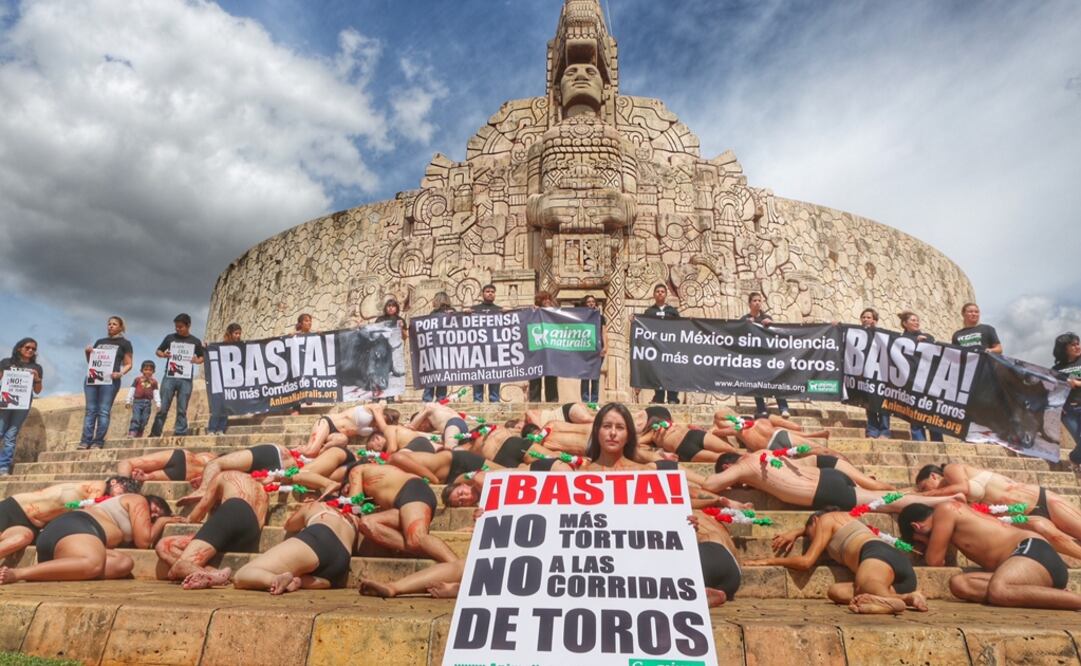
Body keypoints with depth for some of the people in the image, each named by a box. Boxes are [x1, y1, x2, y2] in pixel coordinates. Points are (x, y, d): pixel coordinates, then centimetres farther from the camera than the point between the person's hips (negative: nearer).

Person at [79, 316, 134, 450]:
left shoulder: (124, 343, 8)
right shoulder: (99, 341, 20)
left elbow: (128, 364, 4)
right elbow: (90, 361, 24)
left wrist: (120, 373, -14)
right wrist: (87, 353, 4)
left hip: (110, 380, -4)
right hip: (92, 378, 4)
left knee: (104, 411, -7)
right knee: (90, 410, 0)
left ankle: (98, 442, -7)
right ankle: (85, 441, -2)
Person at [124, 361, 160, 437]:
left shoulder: (154, 382, 9)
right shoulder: (137, 379, 5)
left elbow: (156, 393, 10)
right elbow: (131, 390, 7)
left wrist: (158, 404, 4)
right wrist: (128, 401, 5)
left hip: (147, 403, 2)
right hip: (137, 401, -2)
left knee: (144, 420, 3)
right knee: (135, 418, -13)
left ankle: (139, 435, 11)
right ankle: (131, 433, -16)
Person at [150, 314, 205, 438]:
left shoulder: (196, 341, 6)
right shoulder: (170, 338, 7)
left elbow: (202, 358, 12)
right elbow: (158, 351, 14)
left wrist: (196, 360, -10)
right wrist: (163, 354, -8)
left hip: (186, 380, 0)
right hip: (169, 377, 0)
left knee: (182, 409, 2)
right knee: (163, 408, 0)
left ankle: (180, 433, 4)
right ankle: (155, 433, 8)